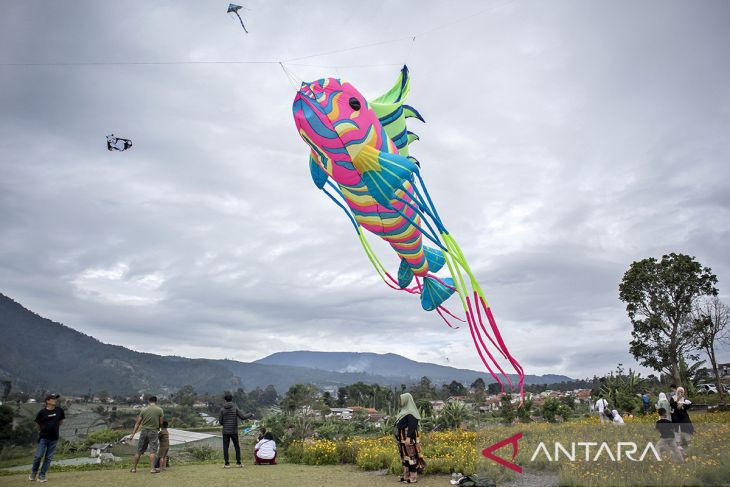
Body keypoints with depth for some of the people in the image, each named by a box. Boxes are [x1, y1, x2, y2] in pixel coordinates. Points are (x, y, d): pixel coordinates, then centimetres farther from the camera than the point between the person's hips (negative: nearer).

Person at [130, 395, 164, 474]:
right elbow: (161, 423, -2)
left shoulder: (144, 409, 2)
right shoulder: (160, 410, -4)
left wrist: (133, 433, 7)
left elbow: (138, 422, 3)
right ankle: (152, 468, -7)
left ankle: (133, 468, 17)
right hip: (154, 432, -2)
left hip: (144, 431, 2)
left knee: (139, 451, 11)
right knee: (152, 451, -1)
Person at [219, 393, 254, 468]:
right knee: (237, 447, 10)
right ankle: (238, 462, 9)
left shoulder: (222, 409, -3)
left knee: (225, 447, 6)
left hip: (225, 431, 0)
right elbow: (243, 417, -7)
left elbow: (220, 421, -1)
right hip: (234, 431, 0)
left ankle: (226, 463, 3)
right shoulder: (235, 408, -6)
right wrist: (250, 415, 10)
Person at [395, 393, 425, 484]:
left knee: (410, 455, -5)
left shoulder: (410, 412, -16)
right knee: (405, 455, 13)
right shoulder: (404, 410, 14)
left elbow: (412, 425, -22)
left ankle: (413, 477, 0)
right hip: (403, 438, 10)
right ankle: (406, 475, 20)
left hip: (408, 438, -10)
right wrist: (401, 438, 22)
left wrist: (408, 438, -26)